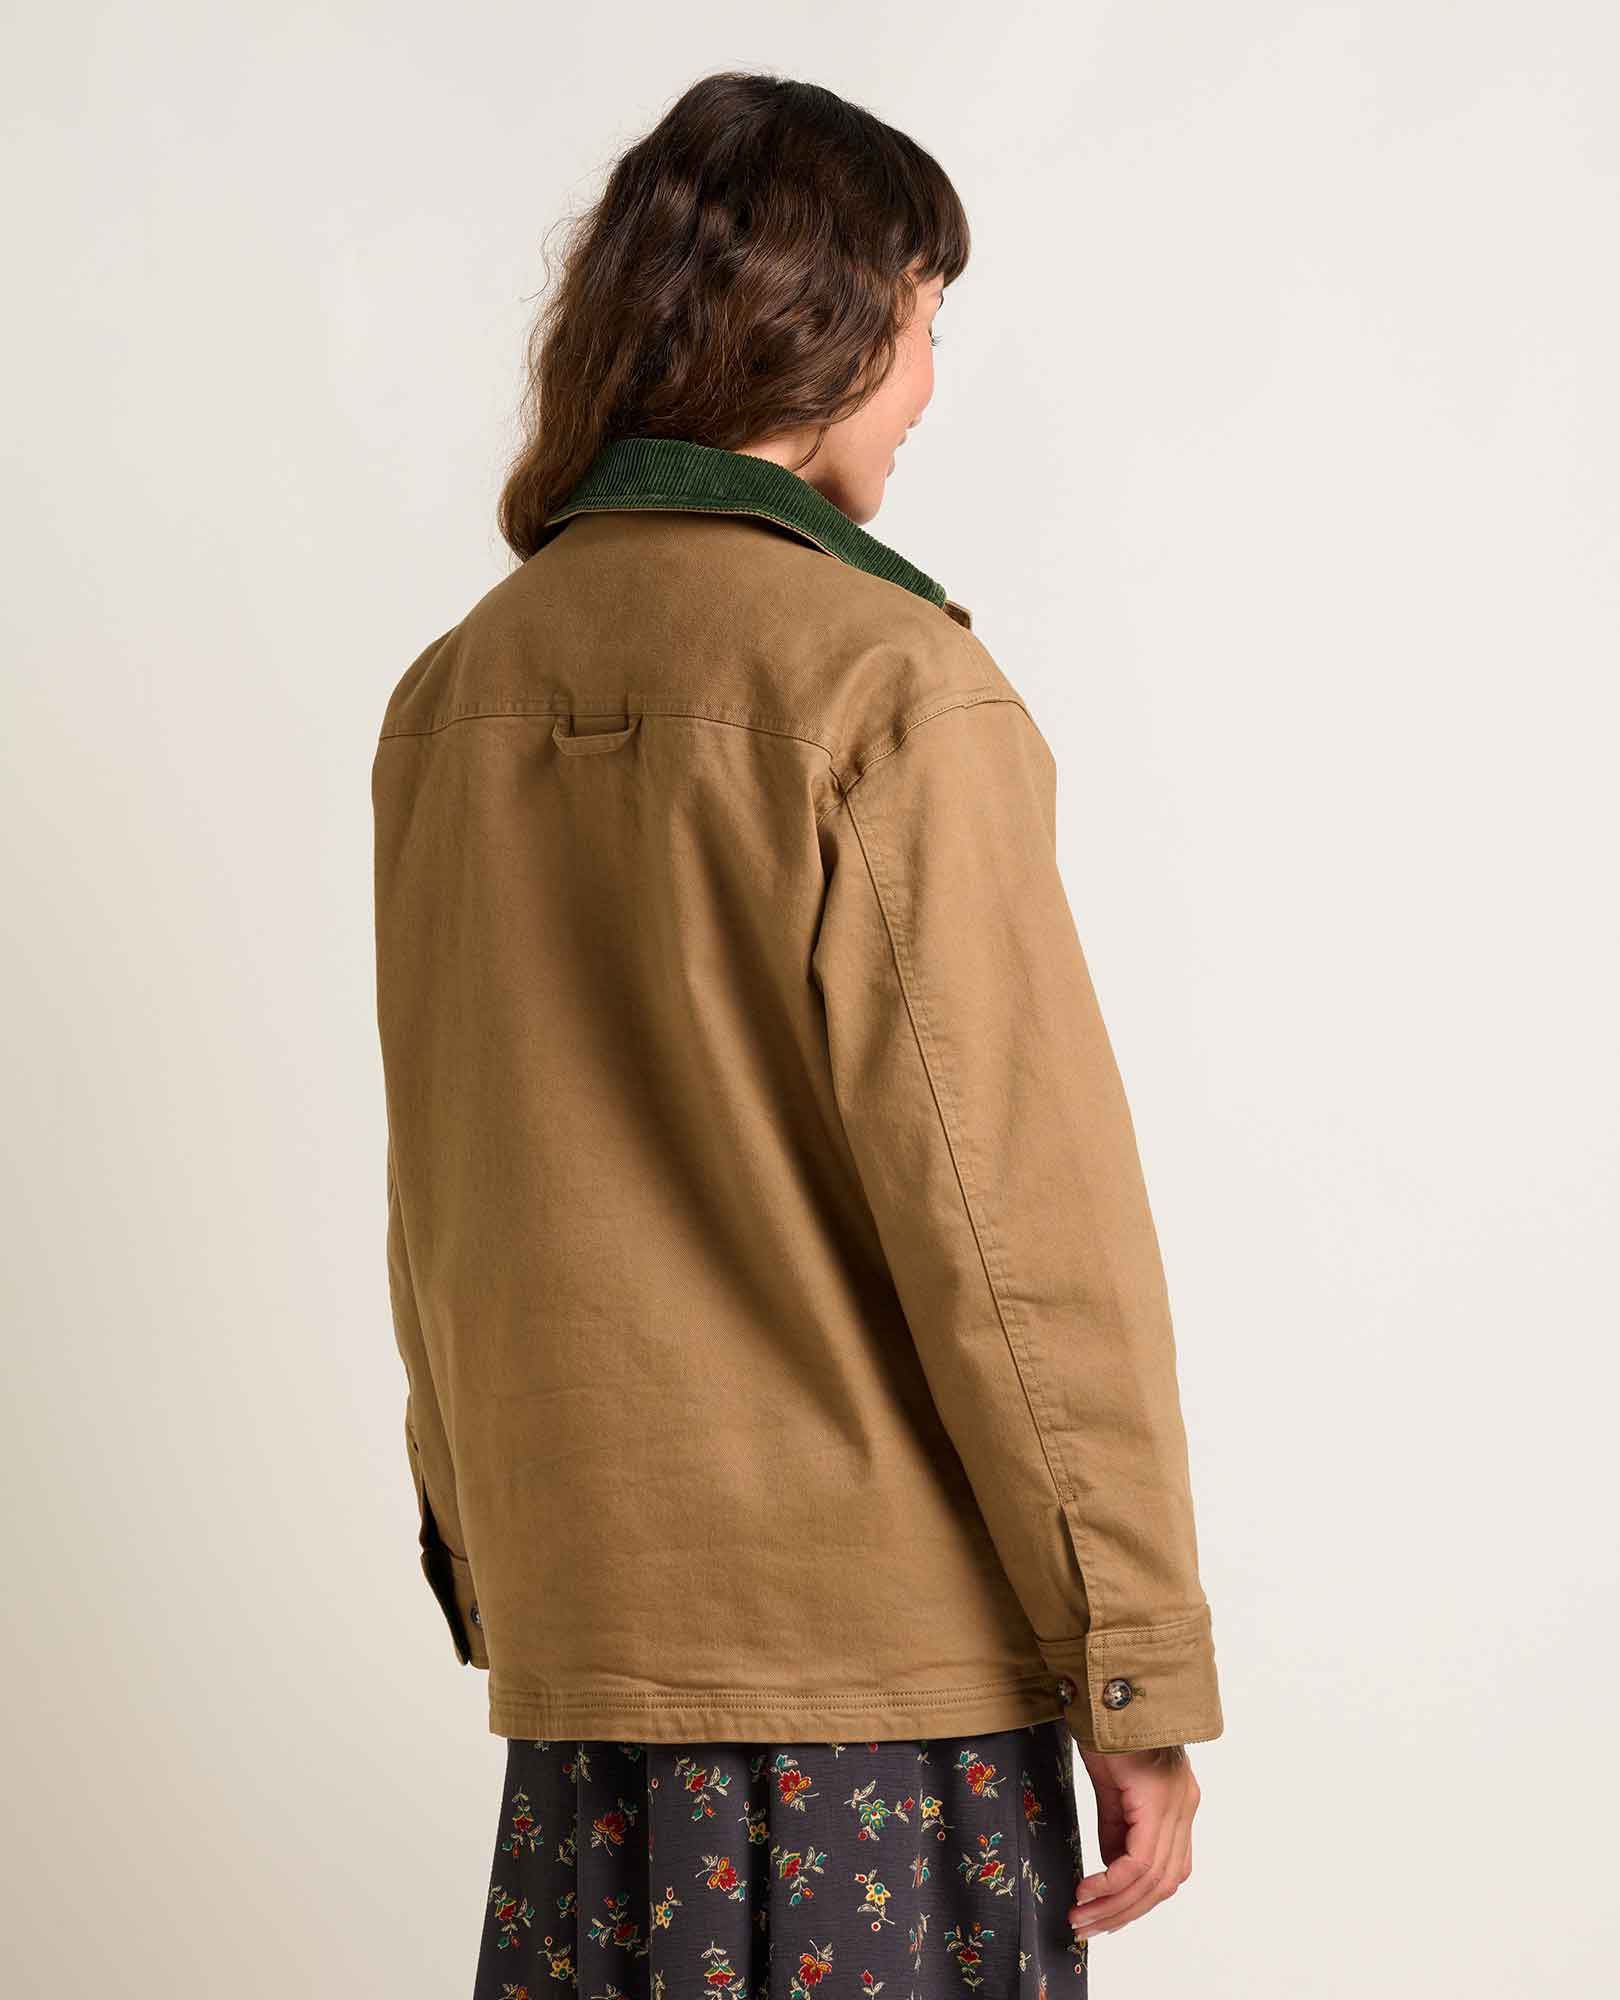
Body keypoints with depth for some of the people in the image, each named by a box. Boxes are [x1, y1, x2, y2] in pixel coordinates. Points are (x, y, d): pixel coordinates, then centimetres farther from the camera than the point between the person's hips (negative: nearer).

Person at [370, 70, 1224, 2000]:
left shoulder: (453, 696, 6)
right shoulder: (888, 690, -13)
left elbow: (438, 1209, 12)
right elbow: (1015, 1214, -14)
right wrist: (1140, 1672, -7)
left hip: (581, 1643, 6)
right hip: (889, 1646, -6)